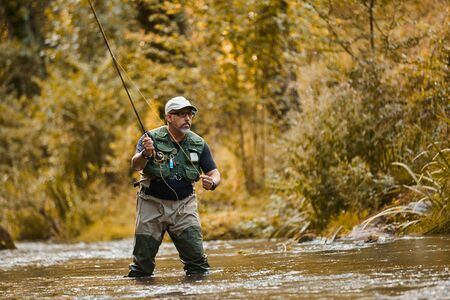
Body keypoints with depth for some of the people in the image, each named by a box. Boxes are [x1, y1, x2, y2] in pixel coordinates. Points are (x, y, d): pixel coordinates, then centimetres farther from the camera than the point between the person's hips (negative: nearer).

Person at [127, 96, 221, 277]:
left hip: (184, 206, 2)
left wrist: (212, 183, -22)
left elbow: (215, 174, 3)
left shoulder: (199, 144, 1)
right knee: (142, 263, 3)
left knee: (196, 257, -8)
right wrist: (146, 154, -47)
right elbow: (135, 165, -23)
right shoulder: (151, 138, -9)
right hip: (152, 205, -2)